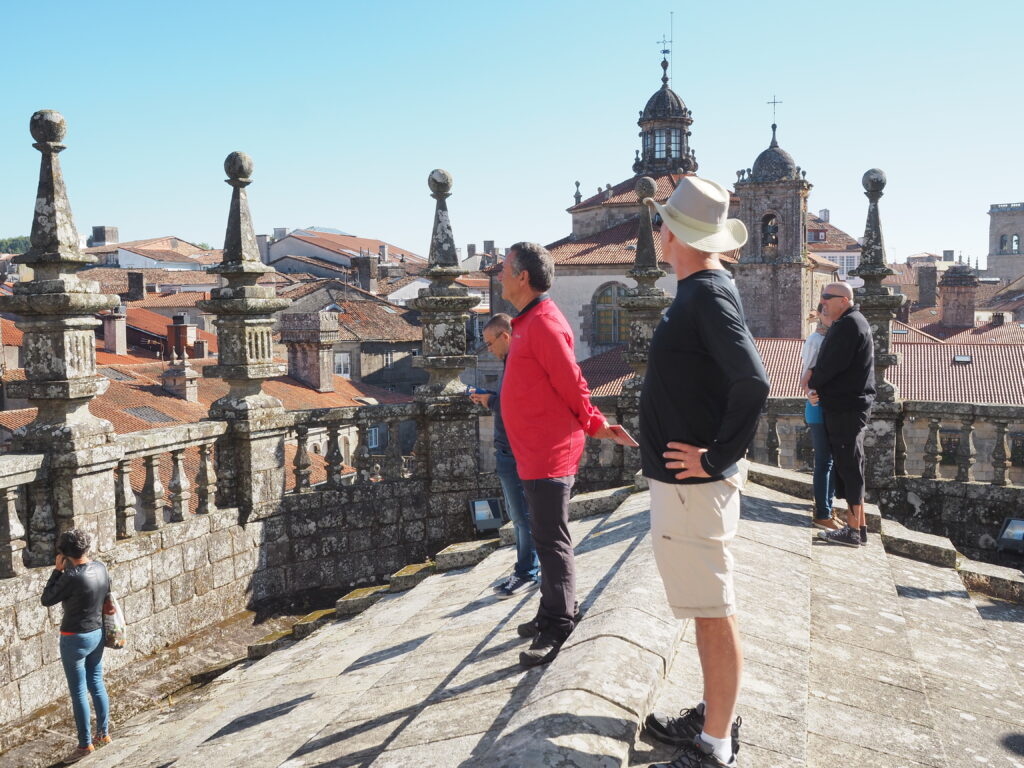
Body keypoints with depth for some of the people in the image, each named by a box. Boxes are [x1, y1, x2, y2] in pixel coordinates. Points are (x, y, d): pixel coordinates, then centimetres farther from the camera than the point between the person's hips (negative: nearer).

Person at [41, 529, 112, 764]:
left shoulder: (71, 577, -25)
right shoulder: (100, 567, -4)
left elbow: (47, 599, -11)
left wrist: (58, 570, -8)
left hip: (75, 638, -7)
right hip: (97, 634, 7)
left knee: (78, 692, 4)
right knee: (97, 685, 19)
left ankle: (85, 744, 12)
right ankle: (103, 733, 30)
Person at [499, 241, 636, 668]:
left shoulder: (544, 325, -18)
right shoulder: (529, 322, 15)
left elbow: (572, 385, -16)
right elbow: (568, 386, 17)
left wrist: (596, 426, -3)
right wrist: (595, 425, 14)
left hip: (549, 453, -10)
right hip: (535, 453, 11)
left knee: (551, 540, -3)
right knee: (545, 536, 18)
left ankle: (557, 626, 7)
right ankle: (551, 614, 30)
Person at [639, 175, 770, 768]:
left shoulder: (708, 295, -18)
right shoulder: (702, 290, 11)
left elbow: (753, 382, -29)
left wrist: (715, 458, -21)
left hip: (693, 485, -10)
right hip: (686, 480, 10)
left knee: (714, 613, 1)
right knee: (708, 608, 19)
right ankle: (714, 719, 34)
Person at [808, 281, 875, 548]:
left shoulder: (848, 325, -15)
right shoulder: (852, 322, 18)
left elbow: (831, 365, -20)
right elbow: (827, 362, 18)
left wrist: (812, 383, -2)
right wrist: (817, 388, 3)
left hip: (846, 409, -10)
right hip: (847, 406, 10)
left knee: (849, 468, -6)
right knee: (849, 468, 13)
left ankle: (854, 531, -2)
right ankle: (858, 524, 19)